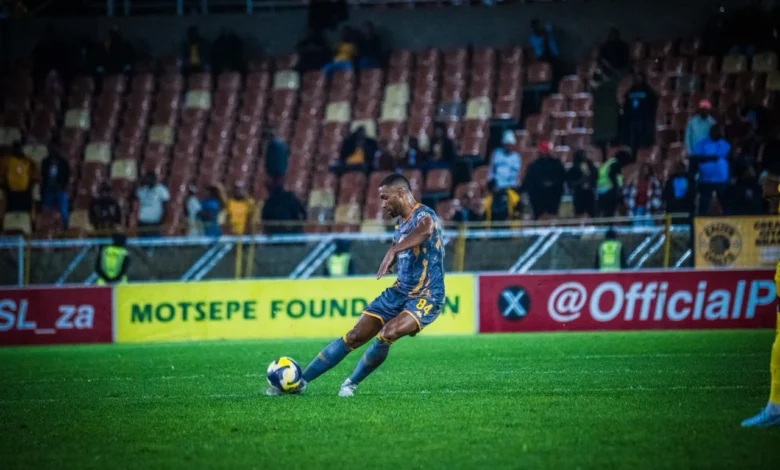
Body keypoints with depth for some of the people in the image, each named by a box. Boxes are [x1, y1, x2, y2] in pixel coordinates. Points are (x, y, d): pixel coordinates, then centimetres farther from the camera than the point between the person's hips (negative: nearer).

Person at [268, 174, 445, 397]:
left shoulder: (424, 216, -17)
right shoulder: (400, 223, 10)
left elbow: (425, 230, -43)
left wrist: (393, 251, -56)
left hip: (426, 298, -8)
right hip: (400, 292, 8)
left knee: (387, 334, -30)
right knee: (353, 337, 1)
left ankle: (352, 383, -6)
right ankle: (300, 380, 8)